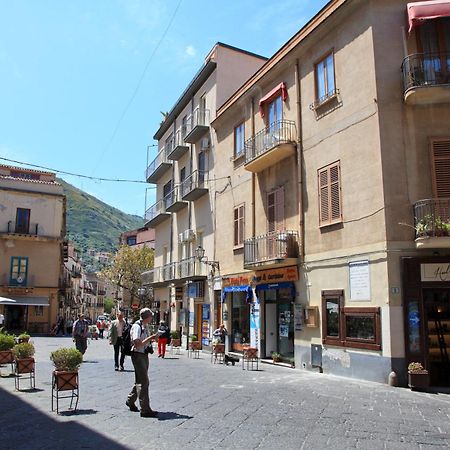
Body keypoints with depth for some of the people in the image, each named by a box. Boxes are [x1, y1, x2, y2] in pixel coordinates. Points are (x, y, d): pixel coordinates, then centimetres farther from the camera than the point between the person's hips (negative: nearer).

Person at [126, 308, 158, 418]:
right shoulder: (137, 326, -17)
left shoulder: (144, 327, 11)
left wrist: (151, 339, 6)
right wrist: (150, 338, -21)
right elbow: (138, 344, -23)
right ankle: (145, 410, -4)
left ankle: (130, 401, 39)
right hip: (138, 355, -9)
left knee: (140, 381, 20)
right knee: (143, 382, -8)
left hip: (144, 355, 9)